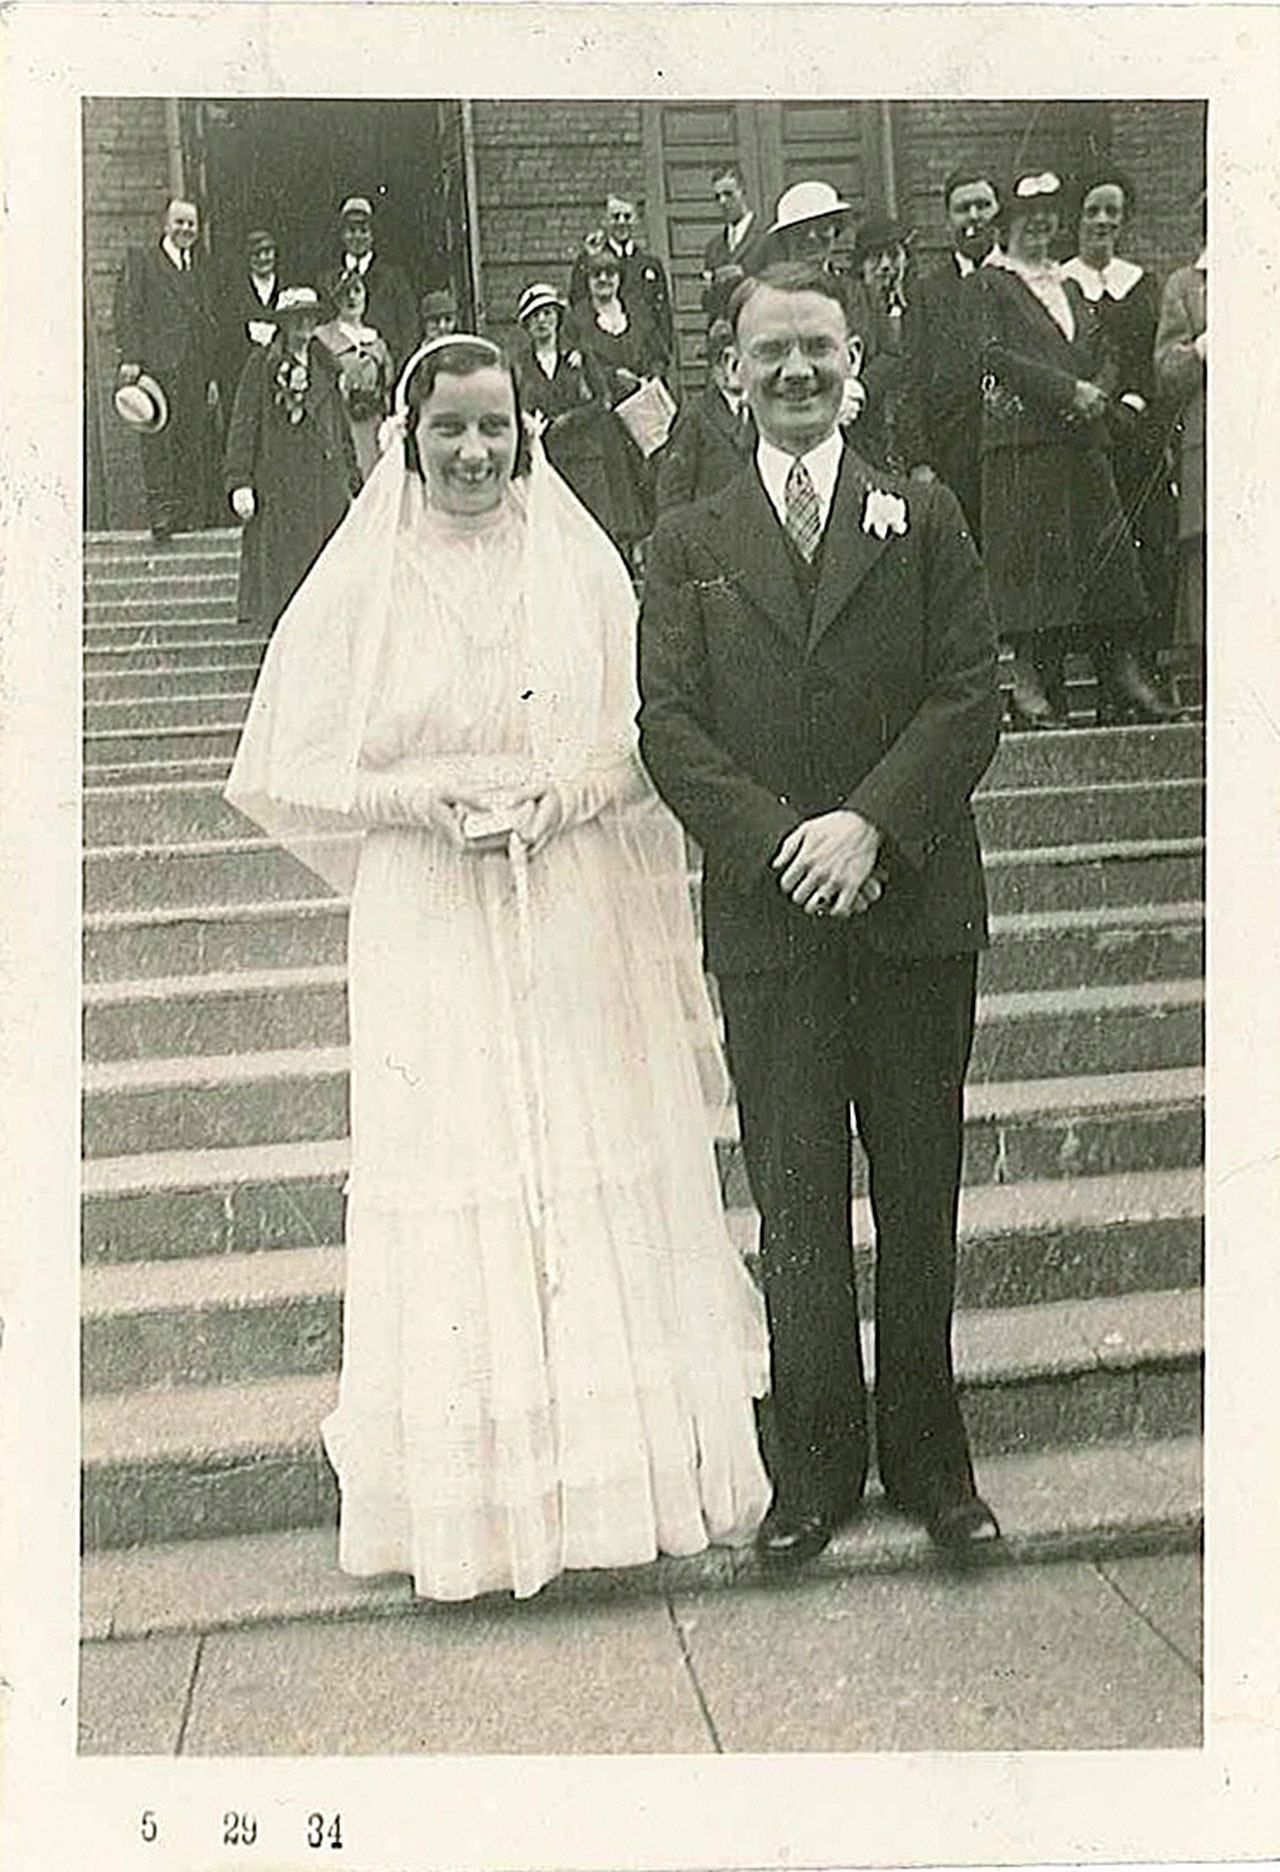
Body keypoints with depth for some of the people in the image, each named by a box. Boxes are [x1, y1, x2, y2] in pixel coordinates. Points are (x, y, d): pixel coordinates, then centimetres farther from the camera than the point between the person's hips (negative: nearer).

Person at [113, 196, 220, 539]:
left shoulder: (198, 270, 22)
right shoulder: (140, 260, 6)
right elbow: (127, 311, -3)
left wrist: (212, 375, 15)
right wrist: (130, 357, -15)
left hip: (195, 373, 5)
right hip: (156, 367, -5)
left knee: (197, 444, 1)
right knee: (158, 442, -11)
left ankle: (195, 516, 5)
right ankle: (161, 512, -12)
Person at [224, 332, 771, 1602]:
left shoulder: (582, 565, 6)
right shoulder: (359, 582, 2)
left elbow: (647, 735, 7)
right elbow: (294, 767, 4)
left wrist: (560, 793, -11)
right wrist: (417, 795, -12)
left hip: (582, 929, 1)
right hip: (431, 936, -1)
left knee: (607, 1174, 4)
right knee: (456, 1184, 0)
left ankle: (630, 1465, 20)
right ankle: (474, 1496, 14)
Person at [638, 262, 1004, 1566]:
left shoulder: (924, 520, 8)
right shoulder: (688, 543, 8)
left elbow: (971, 698, -1)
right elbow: (668, 726, 0)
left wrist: (868, 822, -15)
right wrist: (780, 840, -14)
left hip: (915, 911, 0)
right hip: (767, 921, 0)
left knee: (922, 1203, 9)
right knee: (797, 1212, 6)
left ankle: (927, 1459, 24)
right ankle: (815, 1471, 20)